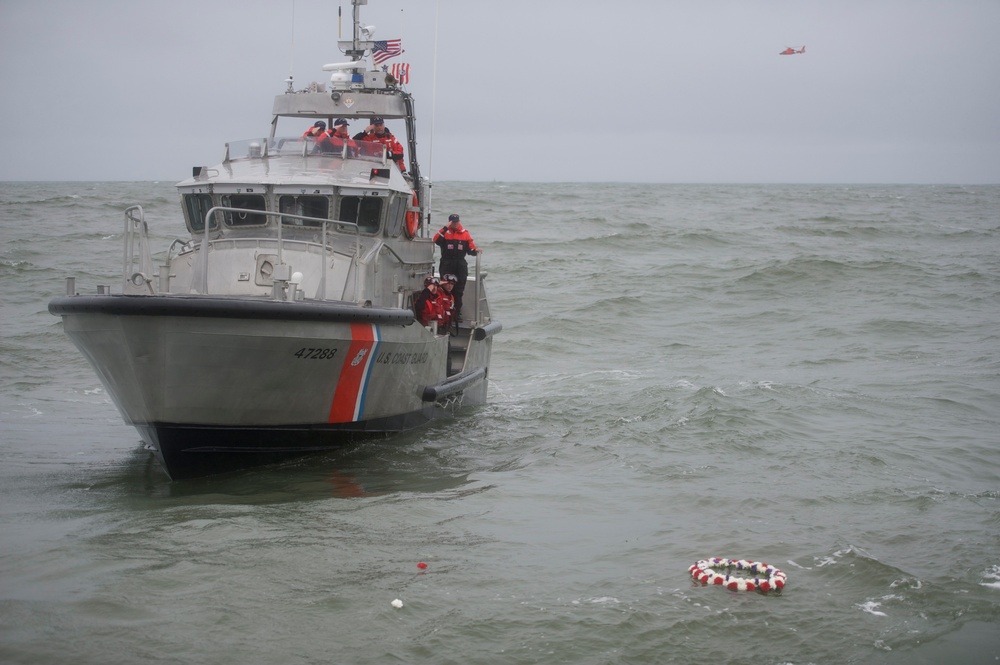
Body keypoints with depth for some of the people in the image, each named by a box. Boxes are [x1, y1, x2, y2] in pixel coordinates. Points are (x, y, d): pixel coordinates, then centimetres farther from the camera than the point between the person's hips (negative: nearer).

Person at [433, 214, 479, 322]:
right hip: (447, 265, -3)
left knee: (459, 291, 6)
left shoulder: (465, 234, 9)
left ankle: (457, 313, 12)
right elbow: (436, 240, -20)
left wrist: (475, 250, -15)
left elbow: (470, 248, 7)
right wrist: (446, 228, -23)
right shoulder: (445, 232, 0)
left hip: (460, 266, 3)